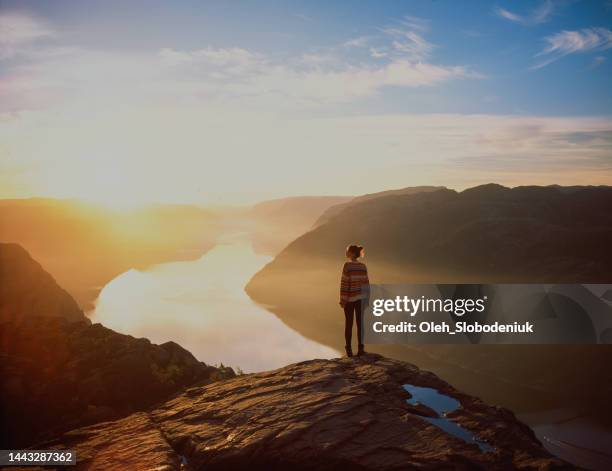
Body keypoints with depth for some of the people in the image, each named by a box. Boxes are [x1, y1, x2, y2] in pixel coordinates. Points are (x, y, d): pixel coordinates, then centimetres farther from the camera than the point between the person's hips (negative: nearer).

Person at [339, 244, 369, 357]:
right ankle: (360, 348, 12)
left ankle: (349, 349, 9)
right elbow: (365, 283, 3)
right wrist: (366, 298, 11)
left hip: (349, 298, -3)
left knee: (348, 323, 6)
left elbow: (344, 283, -15)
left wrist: (342, 299, -10)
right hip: (360, 298, 4)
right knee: (360, 323, 10)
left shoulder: (347, 265, -14)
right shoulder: (363, 266, 1)